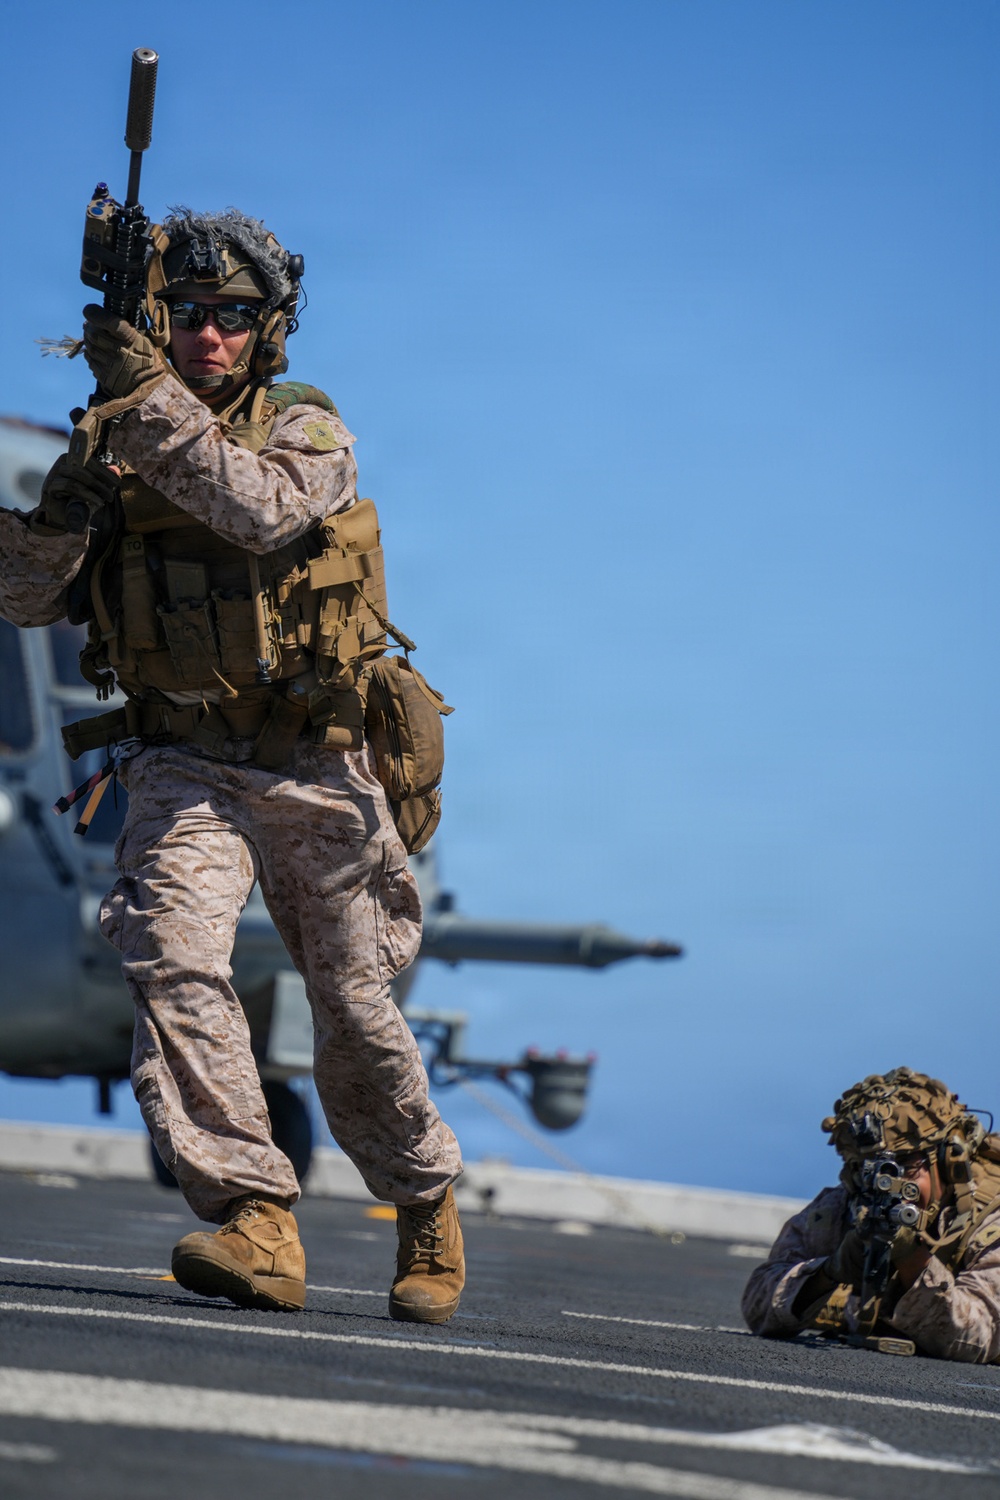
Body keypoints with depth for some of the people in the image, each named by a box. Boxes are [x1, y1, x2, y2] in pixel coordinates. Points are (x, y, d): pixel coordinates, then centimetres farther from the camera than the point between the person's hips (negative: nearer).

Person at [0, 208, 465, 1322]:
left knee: (357, 1018, 10)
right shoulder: (114, 444, 5)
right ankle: (255, 1227, -29)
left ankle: (427, 1203, 36)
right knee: (173, 958, -26)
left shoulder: (306, 427, -3)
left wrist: (153, 401, -30)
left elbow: (268, 508, -26)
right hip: (184, 766, 1)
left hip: (313, 769, -1)